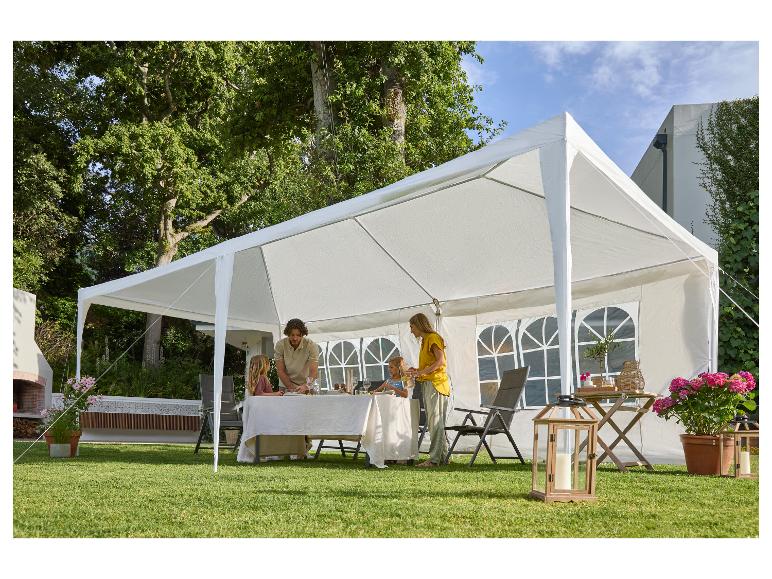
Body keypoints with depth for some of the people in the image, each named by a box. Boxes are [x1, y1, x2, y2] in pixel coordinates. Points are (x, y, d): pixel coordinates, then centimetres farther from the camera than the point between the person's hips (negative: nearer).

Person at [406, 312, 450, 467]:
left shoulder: (433, 338, -7)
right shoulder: (425, 341, 22)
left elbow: (441, 361, -19)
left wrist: (421, 372, -22)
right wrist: (417, 371, 8)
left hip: (435, 383, -10)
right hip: (427, 384, 10)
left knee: (435, 422, -11)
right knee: (434, 423, 8)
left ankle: (434, 458, -13)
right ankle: (443, 455, 11)